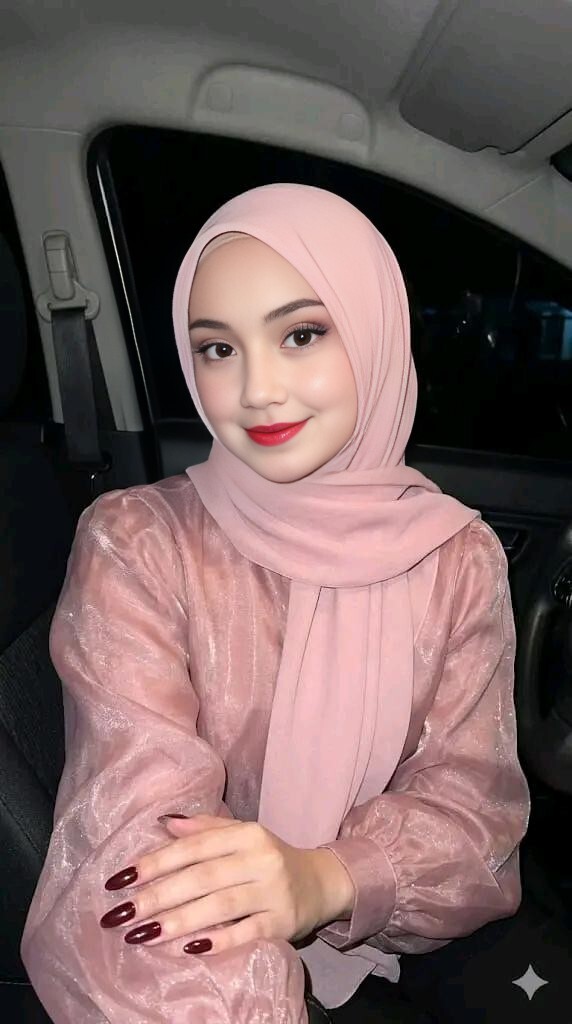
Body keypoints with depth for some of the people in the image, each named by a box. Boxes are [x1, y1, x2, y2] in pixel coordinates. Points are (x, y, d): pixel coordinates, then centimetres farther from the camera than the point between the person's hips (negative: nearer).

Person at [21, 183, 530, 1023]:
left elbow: (474, 796, -8)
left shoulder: (460, 557, -1)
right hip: (200, 945, 0)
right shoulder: (133, 541, -10)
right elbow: (142, 820, -21)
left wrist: (325, 878, -28)